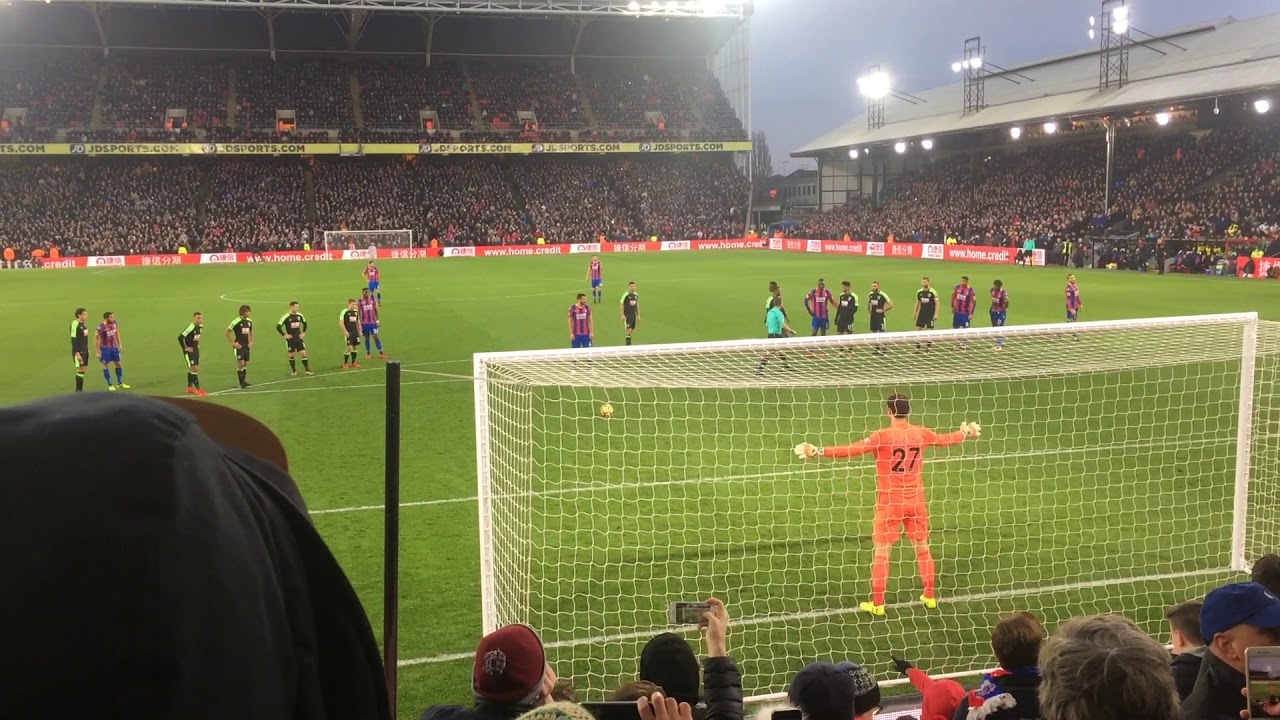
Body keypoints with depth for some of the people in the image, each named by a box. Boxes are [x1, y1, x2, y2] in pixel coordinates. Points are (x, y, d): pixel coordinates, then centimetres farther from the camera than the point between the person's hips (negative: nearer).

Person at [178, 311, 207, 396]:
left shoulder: (201, 327, 3)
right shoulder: (191, 327, -24)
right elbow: (180, 337, -28)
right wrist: (185, 348, -20)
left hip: (196, 350, 8)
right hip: (189, 351, -8)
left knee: (192, 369, 16)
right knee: (194, 369, -9)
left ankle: (189, 388, 27)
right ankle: (198, 389, -8)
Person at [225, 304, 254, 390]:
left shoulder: (249, 321, 5)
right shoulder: (236, 321, -14)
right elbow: (226, 332, -11)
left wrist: (251, 341, 11)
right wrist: (233, 343, -12)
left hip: (247, 346, 6)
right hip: (239, 346, -6)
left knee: (245, 364, 10)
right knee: (240, 363, -10)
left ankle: (243, 381, 21)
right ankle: (241, 383, -3)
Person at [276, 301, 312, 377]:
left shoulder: (299, 316, 1)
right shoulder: (286, 317, -13)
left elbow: (305, 323, 20)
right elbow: (278, 327, -12)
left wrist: (303, 332, 12)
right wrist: (284, 335, -12)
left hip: (299, 338, 3)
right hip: (290, 339, -3)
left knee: (303, 353, -3)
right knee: (292, 355, 5)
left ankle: (307, 370, 3)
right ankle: (294, 371, 19)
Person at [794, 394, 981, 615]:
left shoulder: (883, 436, -15)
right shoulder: (921, 433, 0)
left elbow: (853, 449, -22)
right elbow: (945, 439, 19)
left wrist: (819, 451, -24)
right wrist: (967, 433, 39)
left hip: (890, 502, -4)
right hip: (916, 500, 4)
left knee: (882, 552, 3)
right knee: (923, 548, 18)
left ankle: (877, 604, 7)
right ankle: (930, 596, 27)